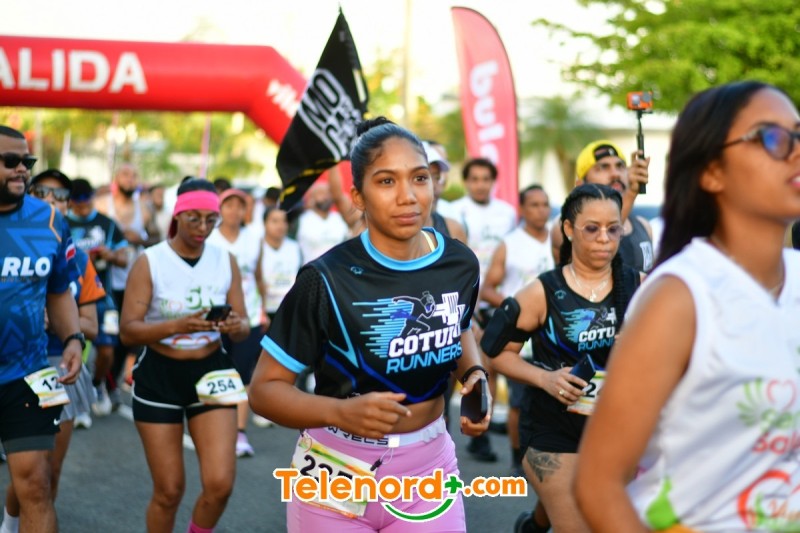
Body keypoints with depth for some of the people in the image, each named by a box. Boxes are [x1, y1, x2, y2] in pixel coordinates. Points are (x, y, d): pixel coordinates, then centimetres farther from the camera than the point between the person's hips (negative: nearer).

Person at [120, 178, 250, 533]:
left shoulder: (226, 261, 2)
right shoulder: (150, 262, -8)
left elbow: (242, 326, 4)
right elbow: (128, 331, -15)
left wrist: (236, 327, -21)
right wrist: (178, 325, -31)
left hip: (210, 372, 2)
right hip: (159, 375, -2)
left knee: (220, 483, -9)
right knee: (169, 490, 2)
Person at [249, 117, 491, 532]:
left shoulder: (461, 264, -4)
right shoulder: (328, 279, -17)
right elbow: (265, 388, -13)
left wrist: (475, 374, -2)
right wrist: (341, 412, -29)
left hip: (430, 469, 3)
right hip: (337, 474, -3)